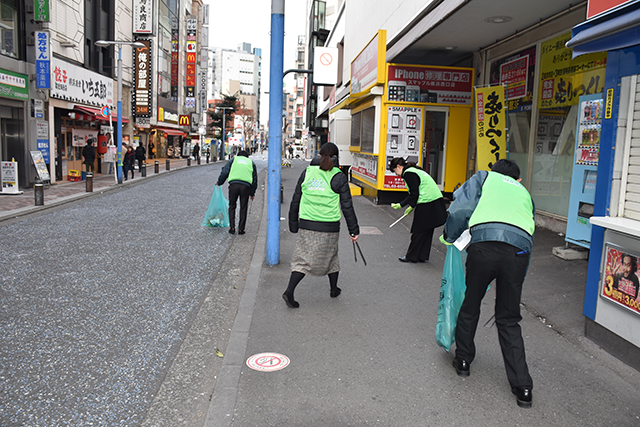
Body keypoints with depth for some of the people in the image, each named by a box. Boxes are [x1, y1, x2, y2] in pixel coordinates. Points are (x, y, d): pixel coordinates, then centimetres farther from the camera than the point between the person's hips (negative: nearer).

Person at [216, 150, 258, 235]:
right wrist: (252, 193, 28)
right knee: (243, 208, 9)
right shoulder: (251, 163, 25)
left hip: (234, 184, -1)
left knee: (232, 206, 12)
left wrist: (219, 182, 24)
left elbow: (224, 172, 11)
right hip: (246, 186, 1)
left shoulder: (233, 160, 21)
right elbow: (255, 179, 23)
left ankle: (232, 227, 5)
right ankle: (241, 229, 9)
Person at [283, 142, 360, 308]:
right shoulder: (339, 177, -4)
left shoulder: (307, 172, 5)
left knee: (303, 258, 8)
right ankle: (334, 289, 35)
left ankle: (289, 291, -5)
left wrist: (293, 224, 15)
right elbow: (347, 206, -3)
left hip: (306, 225, 2)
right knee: (330, 256, 19)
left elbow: (295, 200, 7)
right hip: (329, 227, -2)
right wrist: (354, 230, 3)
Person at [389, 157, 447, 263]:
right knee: (426, 231, 14)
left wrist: (401, 205, -7)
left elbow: (414, 194, -14)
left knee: (418, 231, 1)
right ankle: (423, 256, 22)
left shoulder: (408, 173, -11)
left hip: (426, 204, -10)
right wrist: (412, 206, 22)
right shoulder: (414, 170, 20)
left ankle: (411, 256, 11)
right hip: (436, 201, 10)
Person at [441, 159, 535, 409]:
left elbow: (460, 209, 6)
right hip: (519, 249, 3)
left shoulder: (484, 177, 24)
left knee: (470, 305, 20)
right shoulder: (524, 193, 33)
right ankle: (523, 388, 15)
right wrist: (518, 279, 36)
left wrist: (449, 237, 22)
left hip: (485, 243, -3)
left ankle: (463, 360, 35)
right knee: (509, 320, 14)